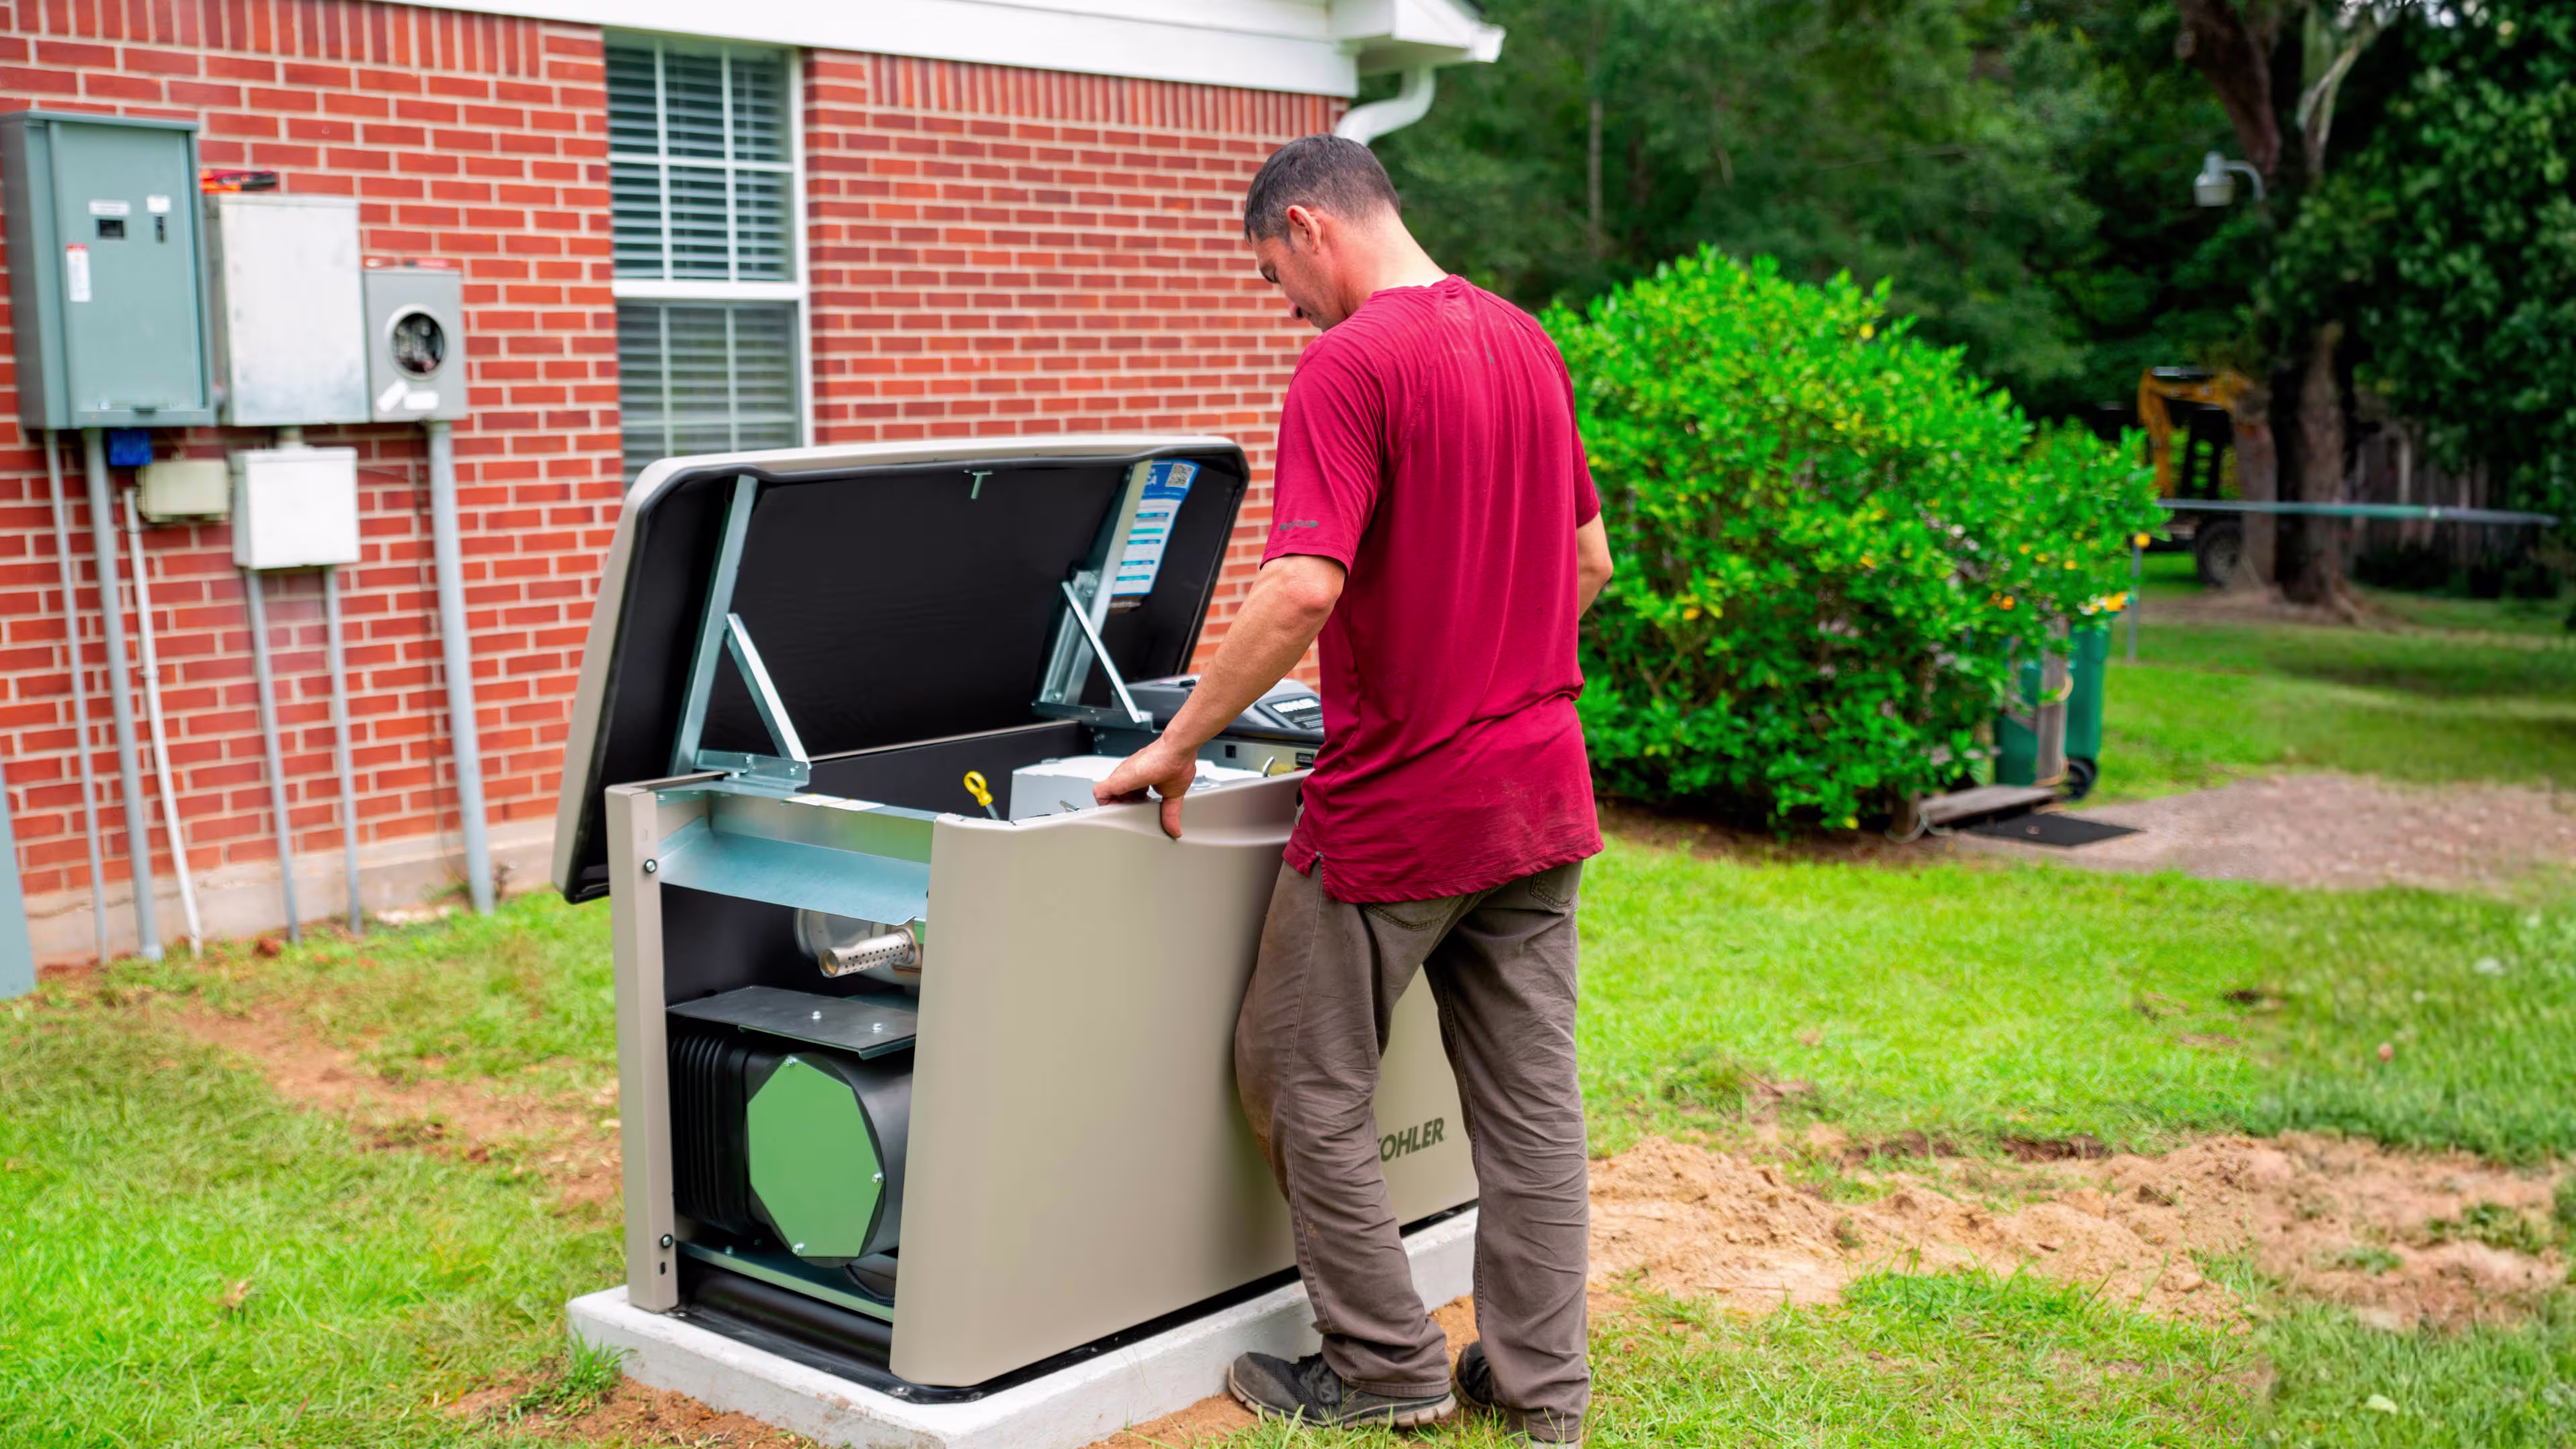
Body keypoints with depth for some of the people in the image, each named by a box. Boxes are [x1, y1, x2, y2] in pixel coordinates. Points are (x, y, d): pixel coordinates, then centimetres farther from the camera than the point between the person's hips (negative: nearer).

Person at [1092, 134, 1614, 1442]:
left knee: (1304, 1084, 9)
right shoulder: (1527, 343, 10)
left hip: (1396, 806, -8)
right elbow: (1587, 560, 17)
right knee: (1529, 1089, 12)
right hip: (1539, 793, 8)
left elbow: (1303, 588, -26)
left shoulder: (1347, 366, -16)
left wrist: (1178, 744, -17)